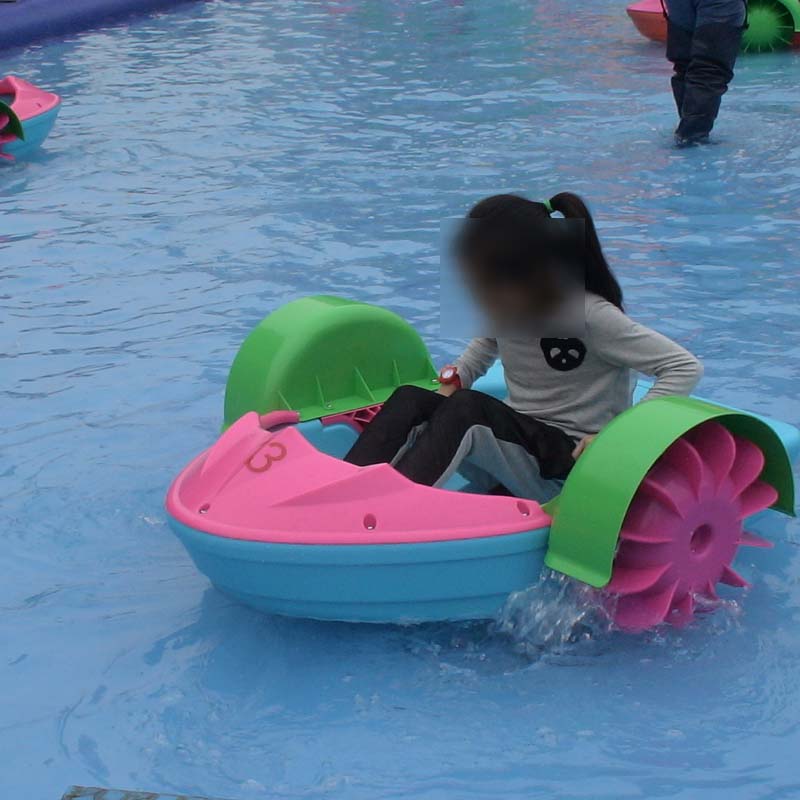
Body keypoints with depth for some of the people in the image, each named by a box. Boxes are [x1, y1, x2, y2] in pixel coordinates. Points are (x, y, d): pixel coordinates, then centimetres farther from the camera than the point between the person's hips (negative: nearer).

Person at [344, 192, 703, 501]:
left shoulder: (590, 315, -16)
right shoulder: (505, 305, 3)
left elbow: (685, 367, -14)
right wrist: (454, 381, 8)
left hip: (571, 467, -6)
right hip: (516, 447, 7)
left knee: (467, 408, -32)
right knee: (409, 399, -18)